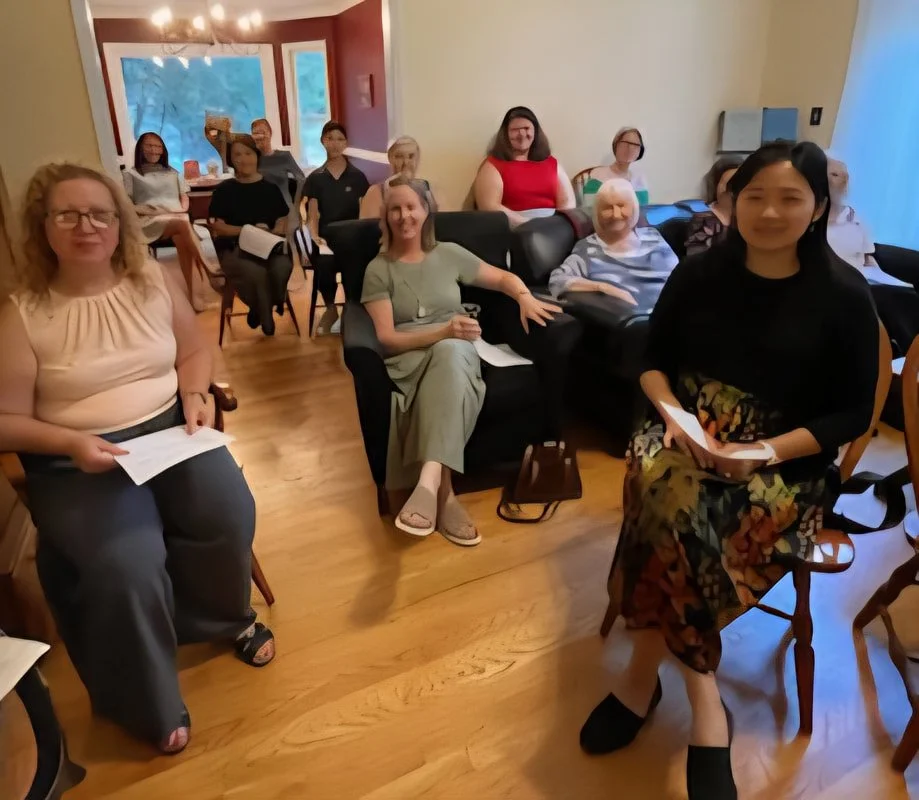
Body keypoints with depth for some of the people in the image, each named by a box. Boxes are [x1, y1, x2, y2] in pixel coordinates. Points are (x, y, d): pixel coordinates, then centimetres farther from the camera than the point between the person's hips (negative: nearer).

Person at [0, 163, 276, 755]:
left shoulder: (154, 281, 2)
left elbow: (194, 351, 13)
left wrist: (194, 394, -7)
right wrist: (72, 443, -22)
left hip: (169, 430, 3)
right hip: (77, 460, -2)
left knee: (228, 516, -21)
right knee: (126, 566, -25)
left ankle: (226, 616, 16)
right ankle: (147, 704, 5)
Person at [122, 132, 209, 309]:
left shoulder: (172, 173, 29)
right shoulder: (130, 175, 17)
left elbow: (184, 197, 24)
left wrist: (182, 209, 2)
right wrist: (146, 209, -10)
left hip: (177, 217, 3)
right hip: (150, 221, -2)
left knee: (182, 242, -35)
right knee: (183, 225, -37)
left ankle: (191, 294, -37)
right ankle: (207, 271, -42)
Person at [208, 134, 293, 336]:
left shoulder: (271, 188, 13)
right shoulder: (224, 190, 7)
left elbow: (283, 221, 10)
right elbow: (217, 227, 1)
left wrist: (270, 233, -12)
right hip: (235, 248, -2)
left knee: (282, 266, -35)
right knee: (256, 272, -37)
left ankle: (261, 310, -4)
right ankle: (265, 316, -7)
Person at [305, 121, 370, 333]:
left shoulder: (357, 176, 8)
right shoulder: (315, 178, 10)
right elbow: (312, 216, 5)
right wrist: (315, 236, -15)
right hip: (325, 237, 0)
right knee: (323, 264, -33)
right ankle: (330, 308, -3)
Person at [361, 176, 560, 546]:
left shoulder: (449, 254, 14)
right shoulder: (378, 270, 6)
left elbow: (504, 277, 21)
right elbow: (386, 337, -5)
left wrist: (525, 298, -2)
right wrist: (442, 332, -19)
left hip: (456, 354, 1)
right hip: (408, 361, -1)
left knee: (448, 353, -37)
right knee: (444, 348, -37)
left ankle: (429, 481, -49)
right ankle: (444, 492, -35)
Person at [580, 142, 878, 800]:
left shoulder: (844, 295, -4)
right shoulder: (700, 272, 4)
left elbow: (853, 413, -2)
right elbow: (653, 359, 10)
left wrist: (768, 451, -18)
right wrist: (672, 412, -10)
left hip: (786, 461, -2)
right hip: (686, 435, 3)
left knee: (667, 515, -31)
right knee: (667, 495, -32)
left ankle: (644, 676, -9)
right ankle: (704, 707, -16)